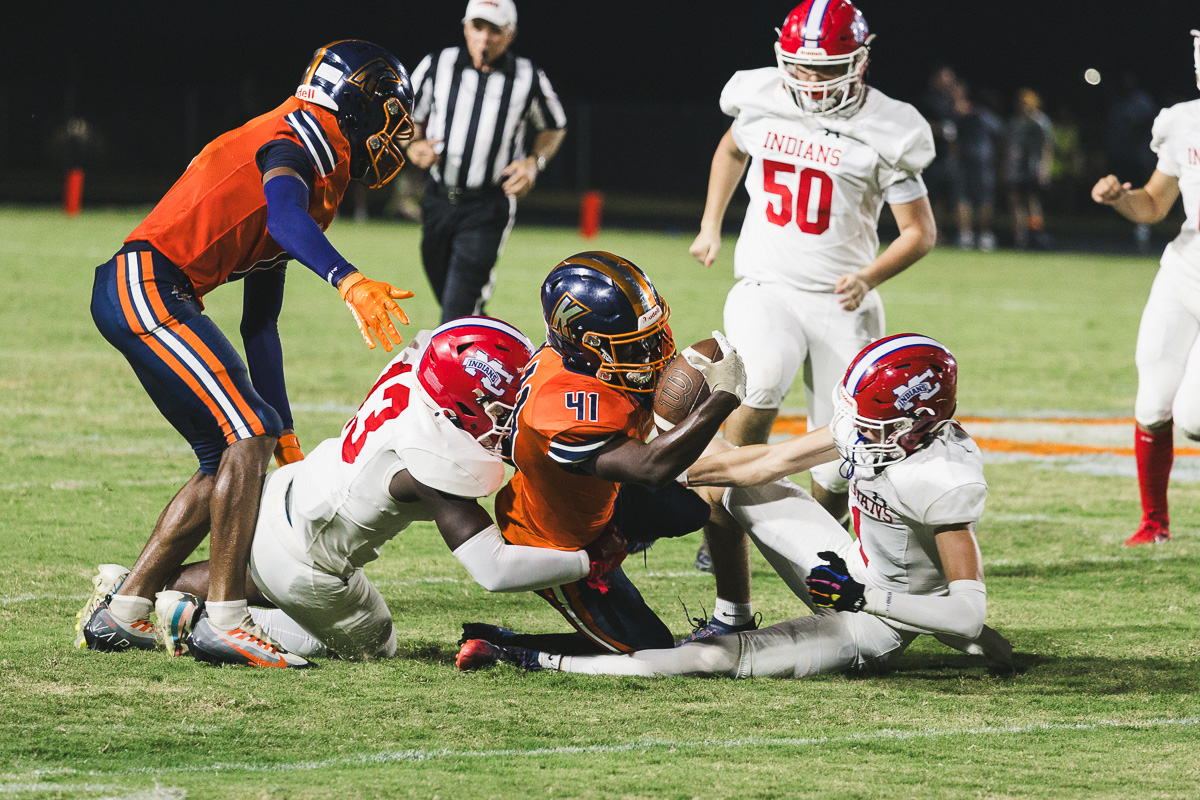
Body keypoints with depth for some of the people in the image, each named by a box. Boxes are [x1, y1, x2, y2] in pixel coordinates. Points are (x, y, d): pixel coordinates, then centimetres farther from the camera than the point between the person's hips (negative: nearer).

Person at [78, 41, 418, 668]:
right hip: (146, 286, -10)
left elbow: (259, 323, 25)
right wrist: (348, 281, -48)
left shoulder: (321, 180, 22)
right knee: (249, 433, -15)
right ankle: (224, 622, -17)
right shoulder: (298, 135, -8)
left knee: (227, 460, 12)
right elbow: (284, 213, -32)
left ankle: (118, 615, 17)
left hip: (146, 296, 10)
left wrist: (284, 432, 24)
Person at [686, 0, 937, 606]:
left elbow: (921, 231, -5)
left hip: (840, 302, 0)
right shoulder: (762, 99, -1)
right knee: (760, 387, -31)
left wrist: (870, 276, -21)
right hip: (766, 288, 0)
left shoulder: (884, 132, -10)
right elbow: (732, 150, 24)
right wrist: (711, 226, 17)